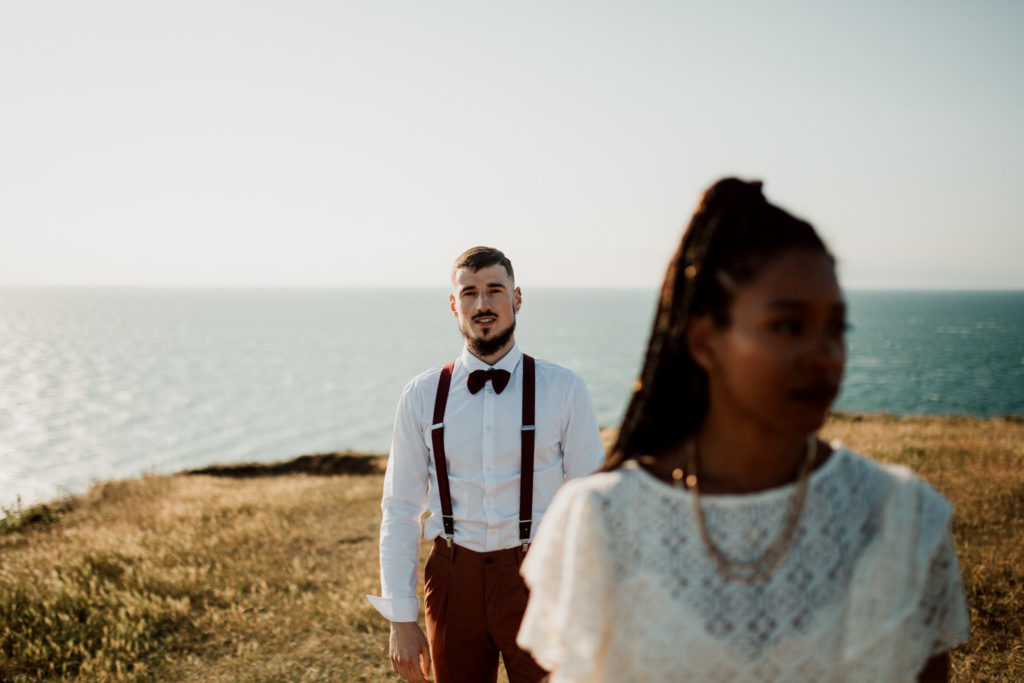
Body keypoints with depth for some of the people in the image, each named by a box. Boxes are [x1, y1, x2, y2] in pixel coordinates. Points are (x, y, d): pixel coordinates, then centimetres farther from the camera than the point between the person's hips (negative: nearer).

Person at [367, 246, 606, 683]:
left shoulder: (563, 389, -3)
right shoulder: (422, 397, 1)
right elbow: (400, 511, 3)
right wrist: (401, 619, 0)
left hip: (537, 581, -1)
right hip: (454, 579, 1)